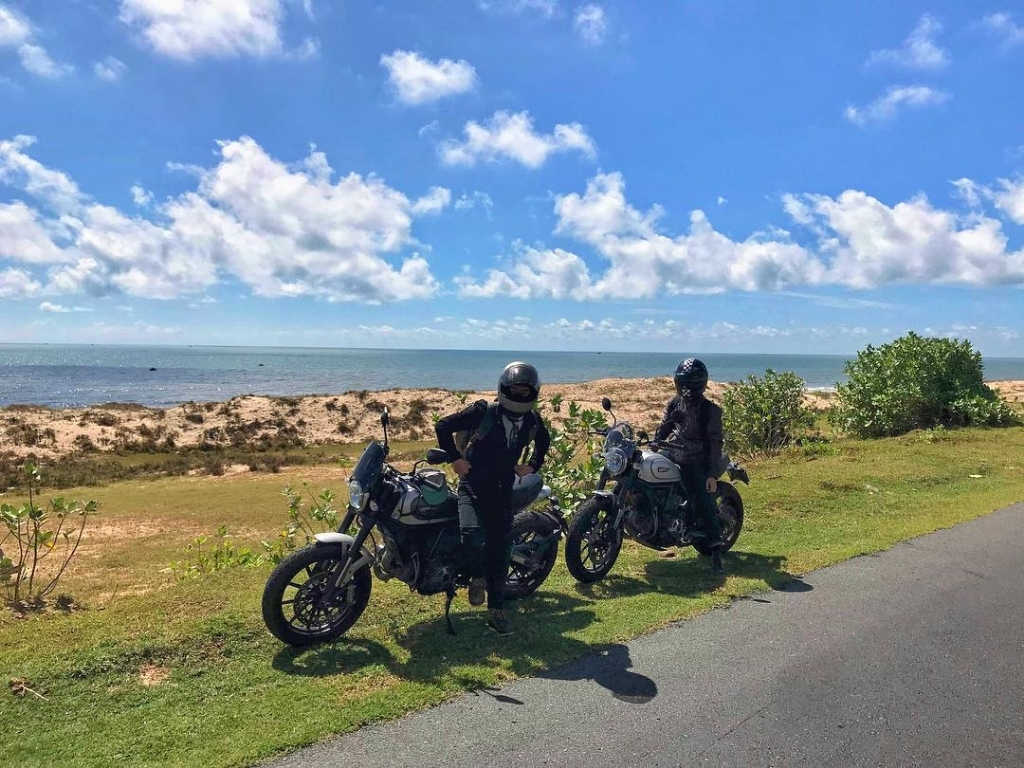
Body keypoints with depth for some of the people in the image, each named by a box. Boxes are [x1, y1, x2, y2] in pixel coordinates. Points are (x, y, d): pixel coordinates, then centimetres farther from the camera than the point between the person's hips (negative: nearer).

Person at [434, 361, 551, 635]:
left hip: (503, 489, 4)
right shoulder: (483, 412, -13)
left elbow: (544, 440, 25)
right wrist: (456, 459, -9)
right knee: (472, 533, -27)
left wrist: (533, 465, 12)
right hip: (473, 485, -4)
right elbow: (443, 426, -7)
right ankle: (476, 576, 4)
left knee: (500, 548, 3)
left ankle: (496, 609, 17)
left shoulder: (533, 421, 2)